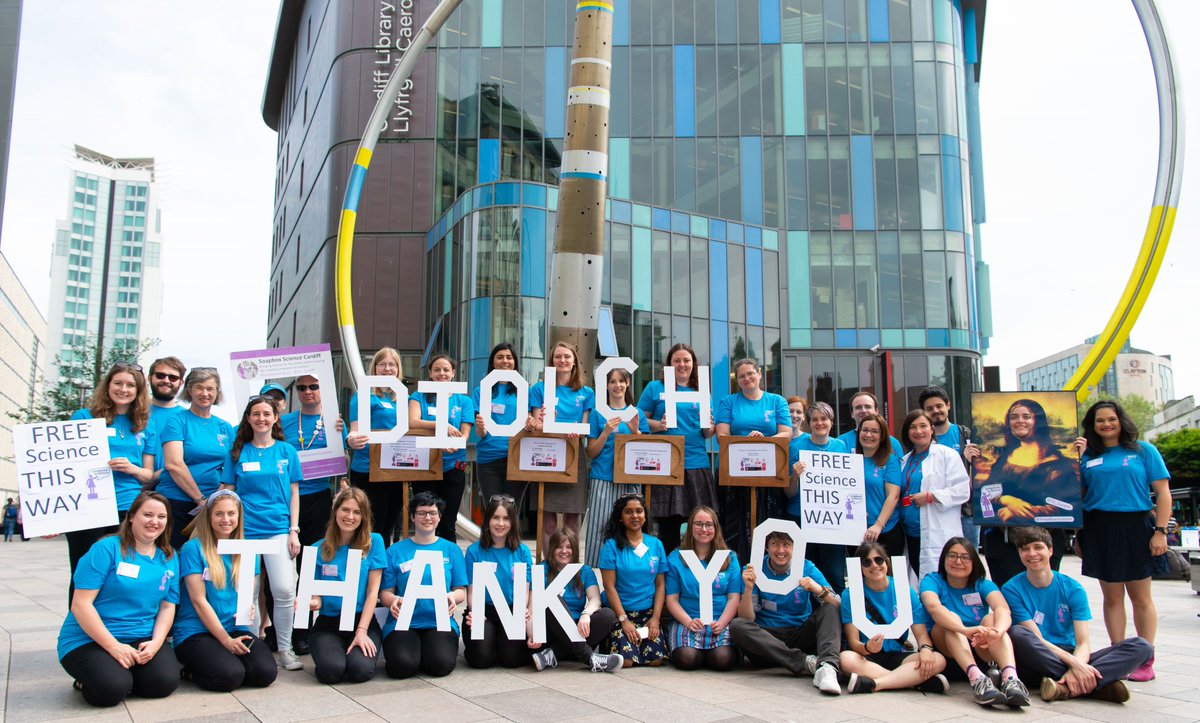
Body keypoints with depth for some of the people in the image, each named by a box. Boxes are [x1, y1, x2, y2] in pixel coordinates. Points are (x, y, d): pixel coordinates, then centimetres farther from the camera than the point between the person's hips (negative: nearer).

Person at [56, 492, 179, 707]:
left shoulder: (169, 558, 7)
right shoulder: (107, 549, -9)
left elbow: (167, 607, 7)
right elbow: (81, 604, -14)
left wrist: (155, 643, -13)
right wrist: (114, 646, -19)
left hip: (142, 639, 4)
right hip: (89, 639, -4)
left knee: (165, 682, -21)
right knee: (112, 689, -29)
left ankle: (124, 673, 11)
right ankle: (87, 679, 7)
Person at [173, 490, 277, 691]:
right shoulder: (193, 548, -5)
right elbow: (199, 600, -9)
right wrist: (226, 640, -13)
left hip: (234, 628, 5)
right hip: (195, 631, -5)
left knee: (266, 673, -21)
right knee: (230, 675, -30)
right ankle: (191, 672, 3)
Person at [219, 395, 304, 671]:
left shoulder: (287, 451, 8)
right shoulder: (238, 453, 8)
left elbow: (294, 493, 8)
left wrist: (294, 531, 1)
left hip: (279, 529, -1)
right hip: (245, 532, 1)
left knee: (285, 590, -11)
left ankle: (285, 648, 3)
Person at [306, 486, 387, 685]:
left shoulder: (374, 542, 0)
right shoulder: (318, 549, 3)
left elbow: (373, 591, -3)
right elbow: (316, 593, 5)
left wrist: (362, 631, -13)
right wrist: (313, 602, -20)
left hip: (364, 620, 0)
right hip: (327, 624, 1)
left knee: (361, 670, -26)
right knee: (331, 671, -27)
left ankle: (359, 648, 7)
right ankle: (328, 650, 7)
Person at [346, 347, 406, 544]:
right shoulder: (365, 395, -4)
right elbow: (356, 431, -10)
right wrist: (352, 440, -33)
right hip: (369, 471, -6)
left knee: (388, 529, 14)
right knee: (371, 530, -2)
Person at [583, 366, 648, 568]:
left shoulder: (637, 414, 12)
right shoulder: (598, 414, 7)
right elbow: (591, 453, 4)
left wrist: (635, 431, -8)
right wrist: (607, 432, -11)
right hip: (603, 478, -1)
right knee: (599, 526, -7)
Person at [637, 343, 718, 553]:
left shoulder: (702, 392, 15)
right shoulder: (655, 388, 7)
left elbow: (708, 434, 15)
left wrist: (709, 428, -7)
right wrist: (658, 425, -14)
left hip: (697, 464, 3)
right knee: (668, 524, -2)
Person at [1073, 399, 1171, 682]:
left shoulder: (1144, 450, 4)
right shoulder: (1087, 455, 8)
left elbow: (1163, 492, 1)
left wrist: (1160, 531, -7)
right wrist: (1075, 459, -2)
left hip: (1136, 528, -2)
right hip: (1099, 530, 2)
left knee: (1140, 597, 4)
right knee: (1112, 597, 7)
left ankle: (1145, 660, 12)